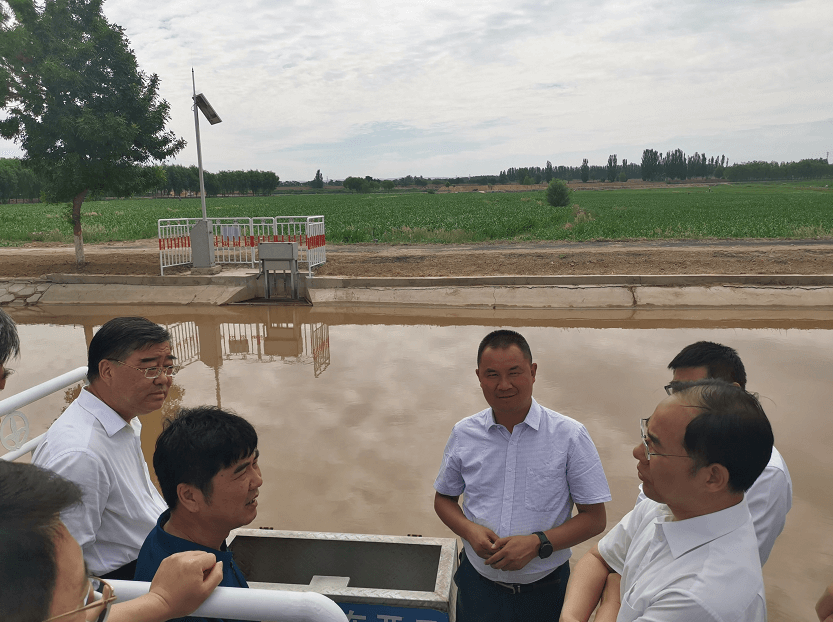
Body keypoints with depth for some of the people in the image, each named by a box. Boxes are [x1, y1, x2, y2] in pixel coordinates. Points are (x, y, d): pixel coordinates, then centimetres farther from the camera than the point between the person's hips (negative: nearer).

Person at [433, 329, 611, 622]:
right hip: (478, 583, 2)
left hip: (544, 589, -2)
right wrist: (469, 529, -12)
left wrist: (538, 543, -21)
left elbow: (594, 518, -8)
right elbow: (444, 498, 8)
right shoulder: (463, 434, -4)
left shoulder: (570, 436, -12)